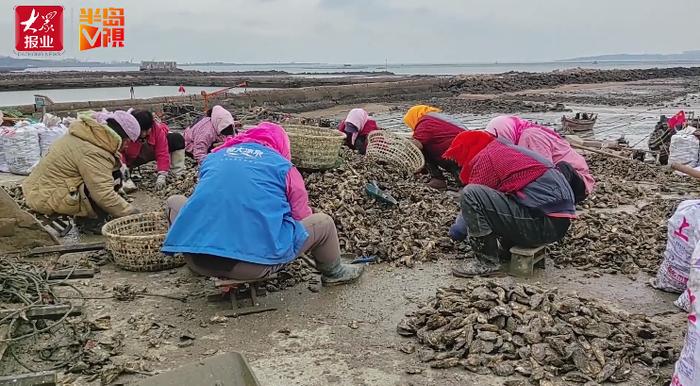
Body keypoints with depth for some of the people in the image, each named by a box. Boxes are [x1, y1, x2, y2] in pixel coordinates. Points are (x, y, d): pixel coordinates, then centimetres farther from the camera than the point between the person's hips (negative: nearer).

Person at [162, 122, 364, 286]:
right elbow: (303, 218, 15)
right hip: (256, 261, -3)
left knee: (175, 201, 31)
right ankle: (333, 272, 40)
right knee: (323, 222, 16)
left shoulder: (215, 156, 20)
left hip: (195, 260, 4)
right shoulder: (283, 165, 10)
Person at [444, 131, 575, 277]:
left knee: (470, 194, -14)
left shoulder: (485, 157, -4)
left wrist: (457, 230, 12)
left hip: (543, 223, -10)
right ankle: (507, 250, 15)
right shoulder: (506, 150, 24)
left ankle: (487, 262, -8)